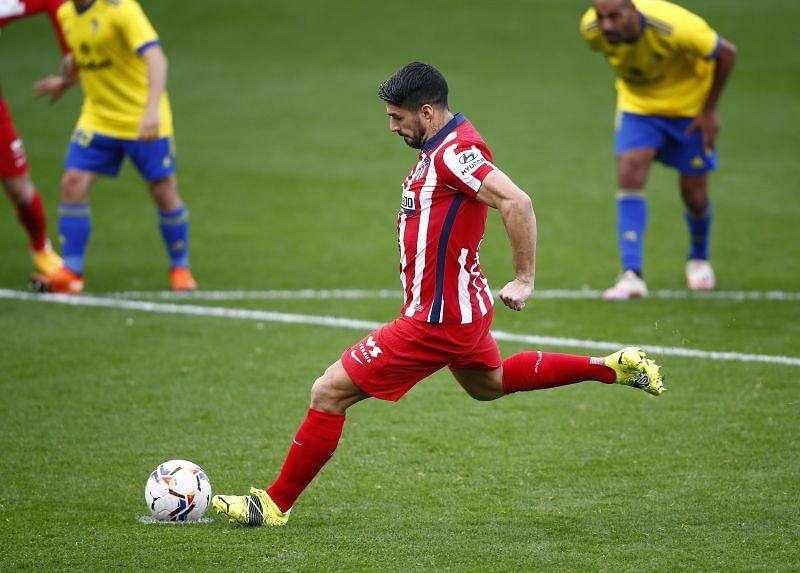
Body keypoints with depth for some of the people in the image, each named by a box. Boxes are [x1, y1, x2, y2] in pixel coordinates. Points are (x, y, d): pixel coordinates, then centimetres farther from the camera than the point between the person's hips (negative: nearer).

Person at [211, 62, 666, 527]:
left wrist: (524, 280, -27)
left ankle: (275, 503, 2)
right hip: (462, 308, 11)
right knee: (491, 384, 36)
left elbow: (517, 203, -31)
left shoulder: (454, 152, -23)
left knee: (329, 393, -7)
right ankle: (613, 367, 35)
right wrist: (410, 220, 9)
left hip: (436, 320, -11)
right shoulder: (445, 145, 6)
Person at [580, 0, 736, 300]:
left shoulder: (674, 27, -38)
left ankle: (699, 258, 34)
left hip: (688, 104, -2)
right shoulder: (591, 30, -25)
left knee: (694, 193, 2)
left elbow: (726, 53, -20)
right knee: (629, 175, -19)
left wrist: (709, 111, -13)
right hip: (637, 104, 2)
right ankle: (631, 276, -20)